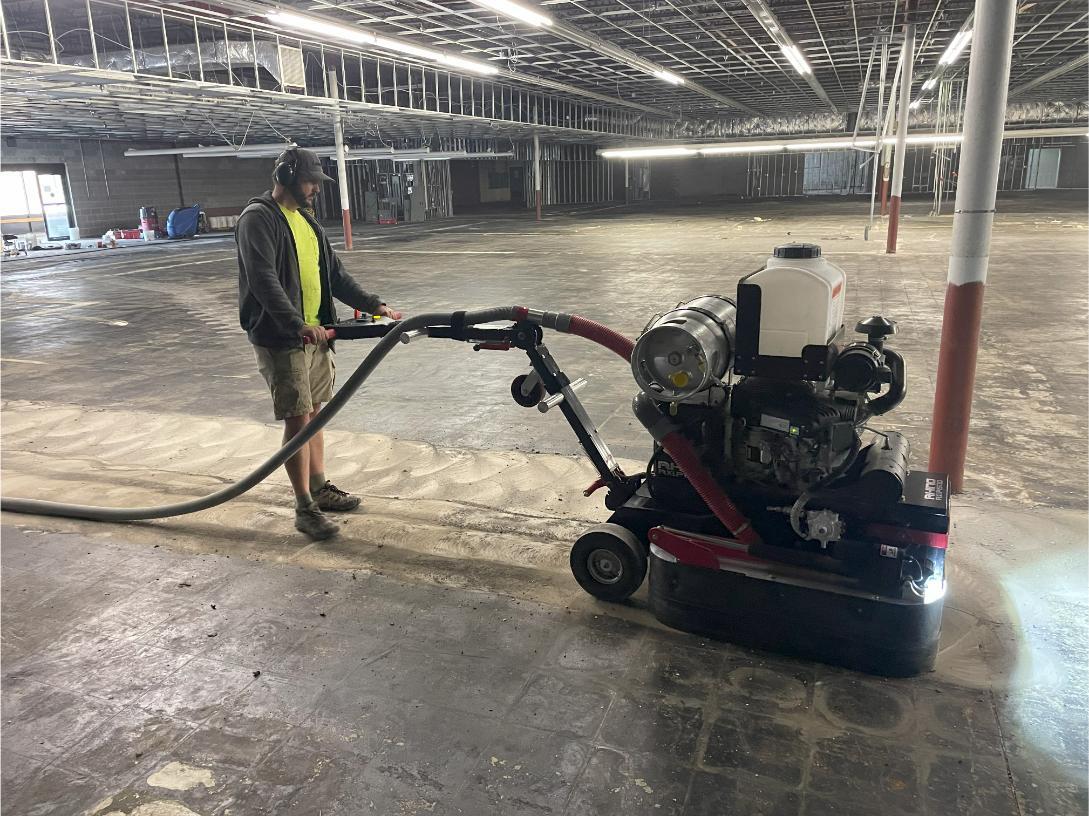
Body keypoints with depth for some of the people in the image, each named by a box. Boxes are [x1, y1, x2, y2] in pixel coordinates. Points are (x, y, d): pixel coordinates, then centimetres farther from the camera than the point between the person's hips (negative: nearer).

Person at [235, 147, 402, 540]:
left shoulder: (306, 220, 16)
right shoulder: (258, 218, -11)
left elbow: (335, 275, 18)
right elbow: (263, 280, -24)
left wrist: (374, 305, 9)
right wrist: (297, 325, -35)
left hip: (314, 333, 8)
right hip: (279, 338, -8)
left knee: (314, 412, 14)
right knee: (297, 418, -6)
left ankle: (320, 488, 27)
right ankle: (304, 508, 3)